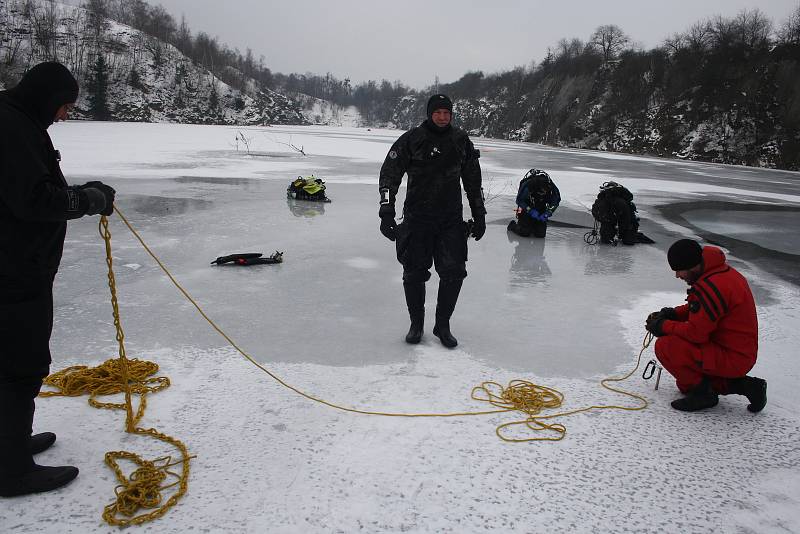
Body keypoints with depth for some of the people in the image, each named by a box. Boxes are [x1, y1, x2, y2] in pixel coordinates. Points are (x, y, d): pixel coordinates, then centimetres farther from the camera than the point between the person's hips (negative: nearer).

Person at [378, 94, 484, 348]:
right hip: (417, 219, -2)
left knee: (454, 273, -2)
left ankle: (442, 325, 15)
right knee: (414, 274, 3)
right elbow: (389, 175, -5)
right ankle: (416, 324, 23)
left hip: (451, 220, 3)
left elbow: (473, 181, 15)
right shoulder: (411, 140, -5)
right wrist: (387, 212, -13)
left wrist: (479, 215, 15)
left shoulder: (461, 141, 6)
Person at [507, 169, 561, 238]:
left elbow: (555, 201, -6)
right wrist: (531, 211, -27)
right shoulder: (527, 185, -31)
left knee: (540, 233, -6)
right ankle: (513, 225, 20)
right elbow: (519, 200, -20)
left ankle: (532, 226, 28)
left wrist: (547, 213, -18)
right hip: (526, 208, -3)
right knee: (525, 233, -12)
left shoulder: (550, 186, -21)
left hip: (540, 209, 3)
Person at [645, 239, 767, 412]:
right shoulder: (721, 272, 5)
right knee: (685, 384, 23)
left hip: (731, 358, -10)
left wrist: (663, 326, -11)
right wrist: (672, 313, 4)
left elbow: (696, 333, -25)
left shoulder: (712, 286, -28)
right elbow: (700, 309, 19)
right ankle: (740, 384, 15)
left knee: (665, 346, -19)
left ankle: (702, 392, -6)